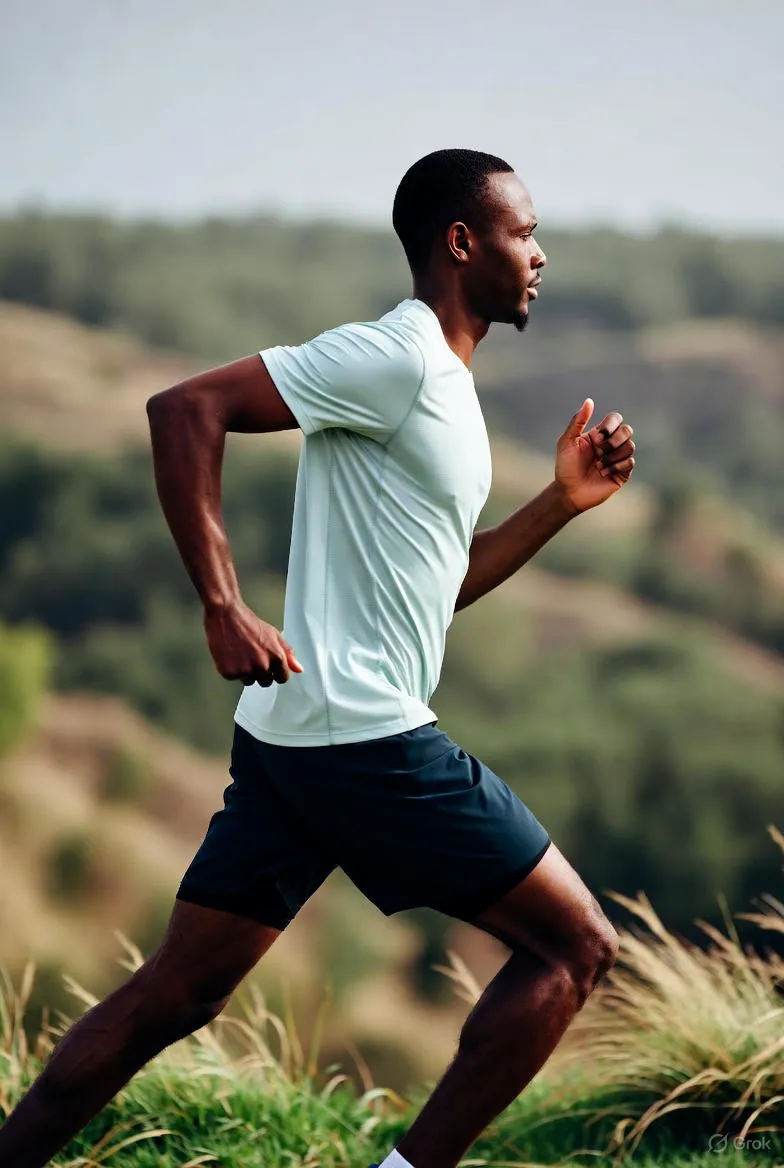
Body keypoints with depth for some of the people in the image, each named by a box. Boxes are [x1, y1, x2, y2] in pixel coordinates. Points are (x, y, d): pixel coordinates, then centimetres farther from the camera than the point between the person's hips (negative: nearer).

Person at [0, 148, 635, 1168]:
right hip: (367, 738, -9)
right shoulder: (394, 357, -11)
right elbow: (186, 408, -19)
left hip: (292, 739, 9)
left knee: (169, 1000, 10)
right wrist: (224, 608, -22)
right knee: (577, 947, 1)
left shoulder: (443, 382, 19)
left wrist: (563, 501, 18)